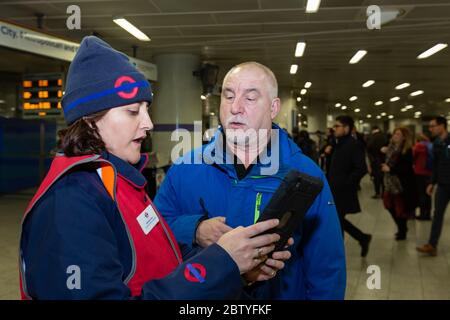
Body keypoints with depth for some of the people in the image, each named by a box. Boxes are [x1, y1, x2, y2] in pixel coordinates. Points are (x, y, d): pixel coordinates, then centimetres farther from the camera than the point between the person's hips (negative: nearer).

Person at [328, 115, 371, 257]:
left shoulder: (354, 145, -14)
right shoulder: (339, 144, 12)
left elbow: (361, 169, -23)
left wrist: (344, 184, -21)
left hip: (343, 193, -9)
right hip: (334, 191, 9)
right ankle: (363, 238, 33)